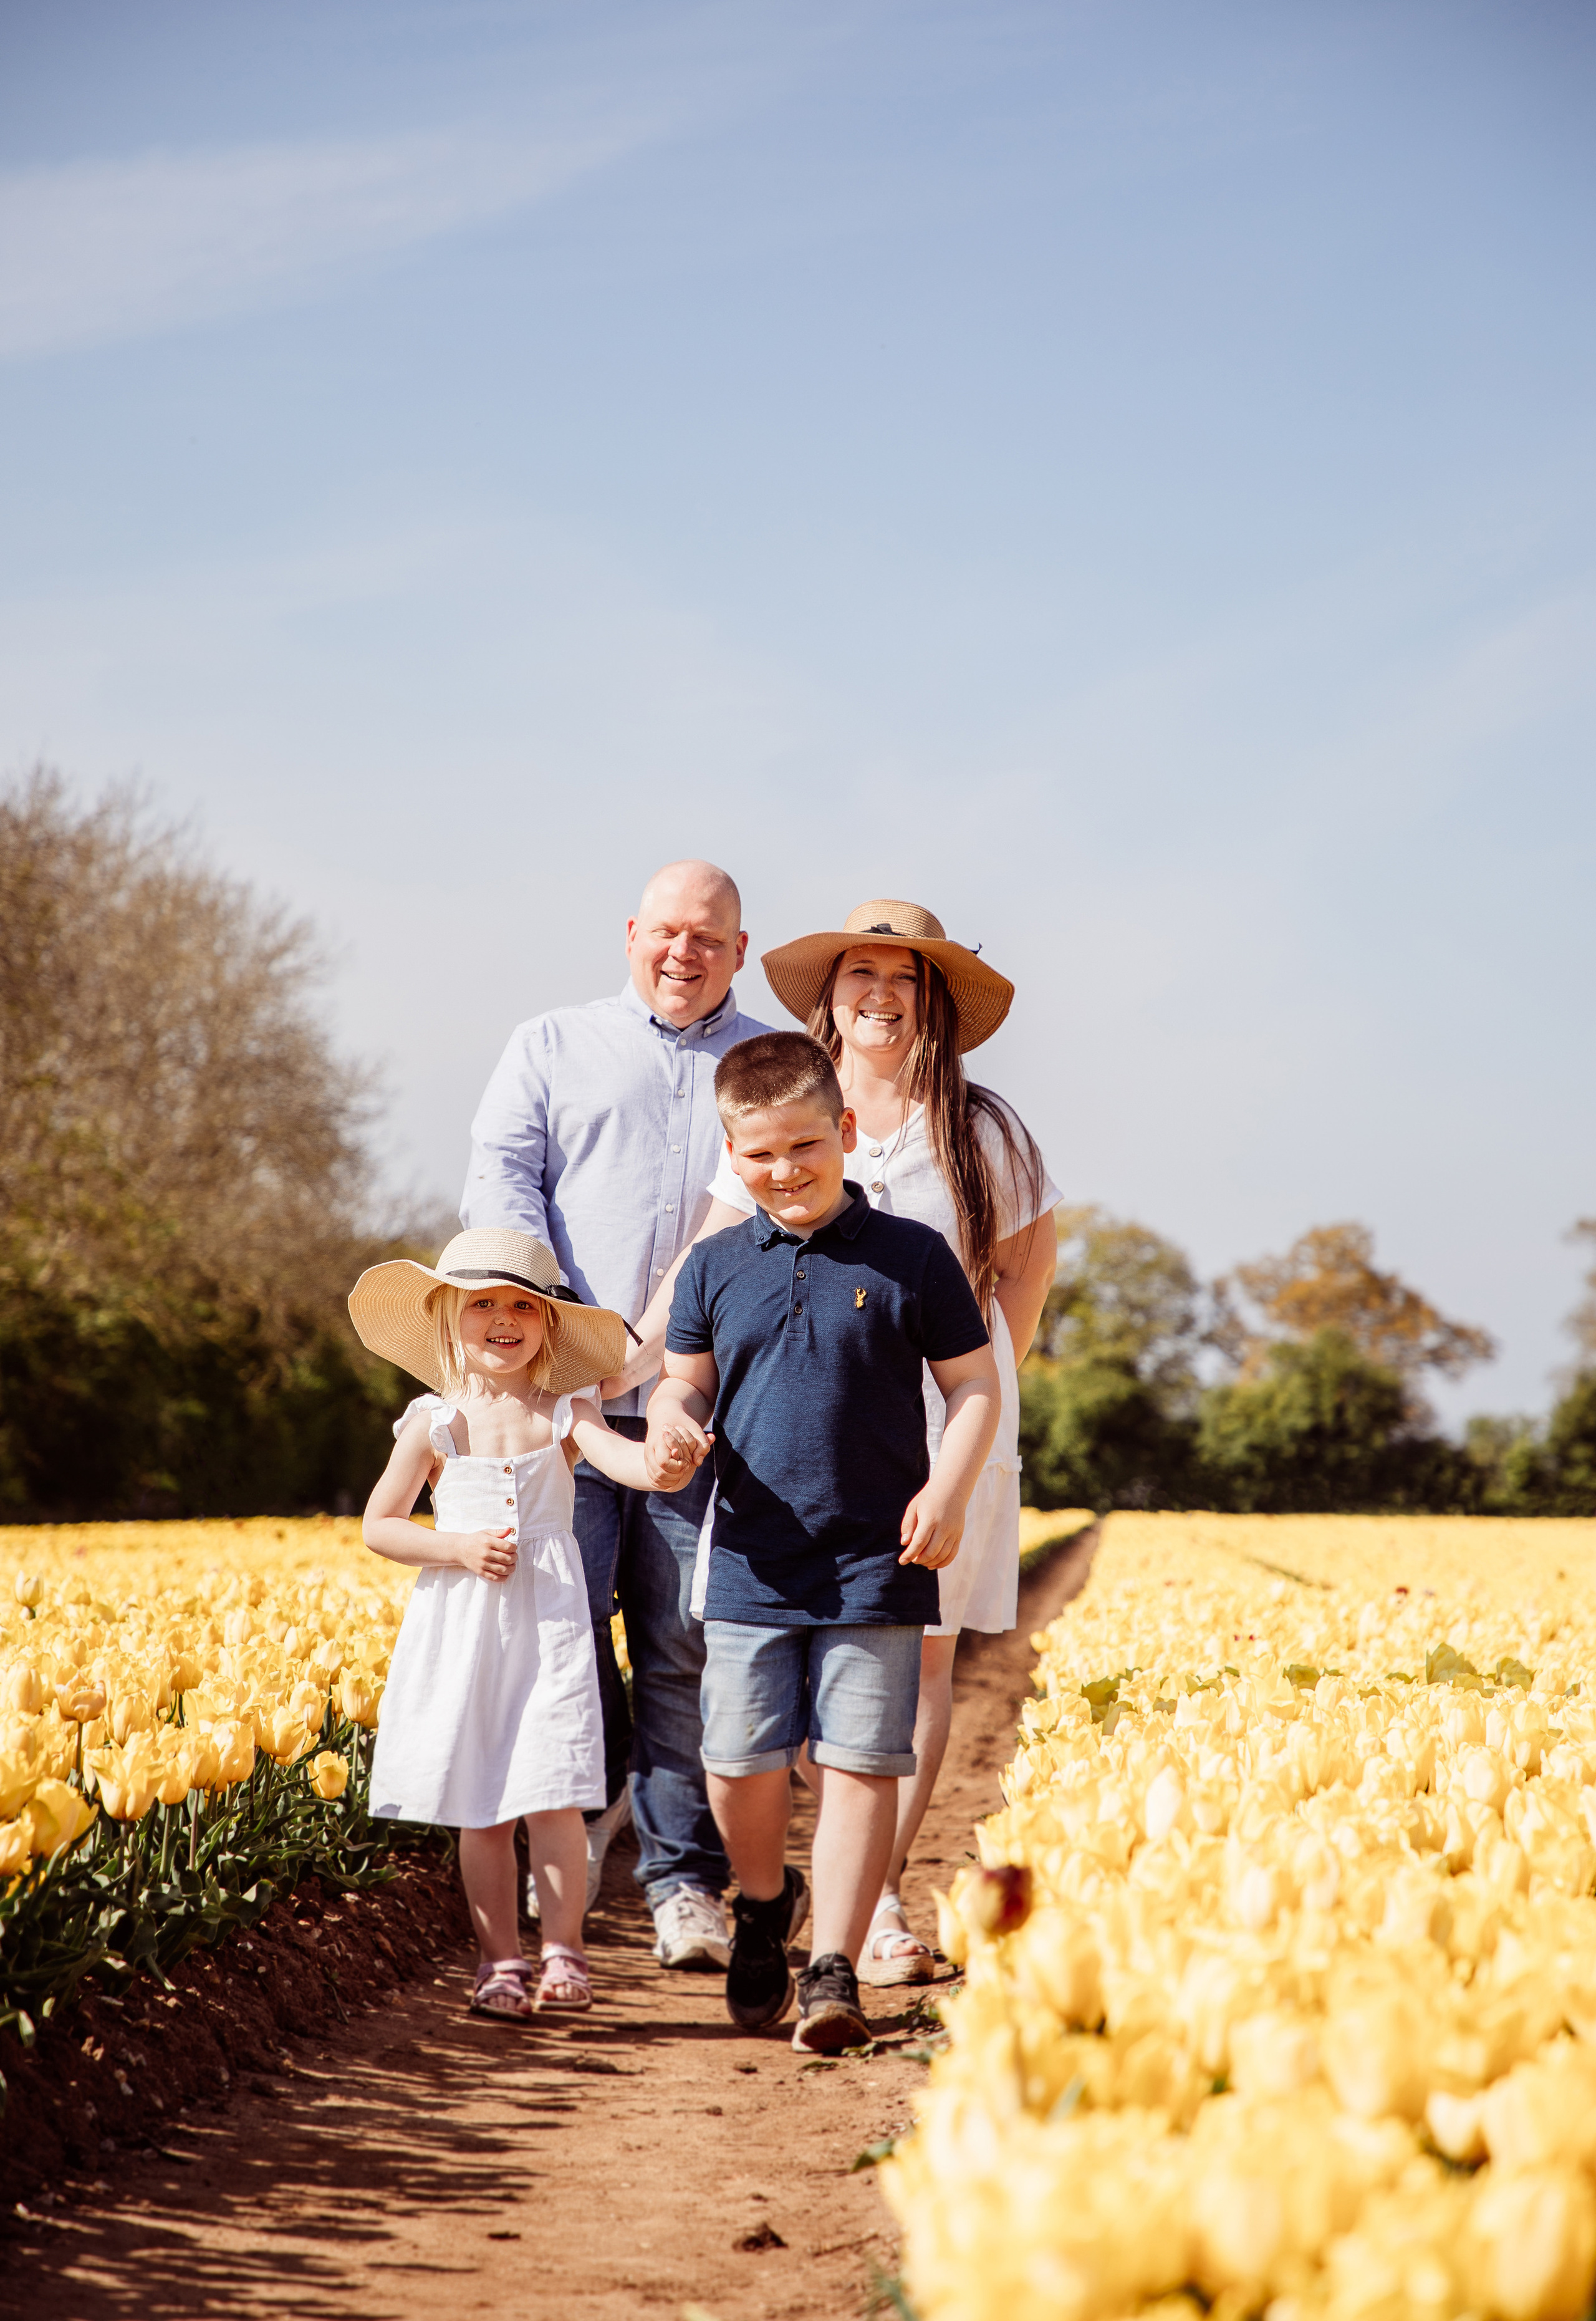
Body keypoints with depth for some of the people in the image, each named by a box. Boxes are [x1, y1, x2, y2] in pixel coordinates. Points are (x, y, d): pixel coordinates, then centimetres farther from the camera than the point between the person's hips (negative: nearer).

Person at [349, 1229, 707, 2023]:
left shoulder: (564, 1414, 0)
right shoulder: (435, 1423, 2)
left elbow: (619, 1454, -20)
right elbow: (379, 1526, 4)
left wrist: (659, 1465, -43)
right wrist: (461, 1549, -11)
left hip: (548, 1625, -1)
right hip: (460, 1629, 1)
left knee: (552, 1797, -6)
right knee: (482, 1808, 5)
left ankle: (563, 1955, 4)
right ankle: (500, 1961, 13)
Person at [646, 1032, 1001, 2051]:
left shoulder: (912, 1257, -1)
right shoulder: (716, 1267, 6)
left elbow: (974, 1386, 3)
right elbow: (686, 1381, 14)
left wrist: (948, 1491, -11)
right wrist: (672, 1421, -10)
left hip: (876, 1567, -2)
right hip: (752, 1567, 2)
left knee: (859, 1764, -3)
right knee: (740, 1765, 4)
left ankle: (832, 1969, 3)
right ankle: (764, 1903, 33)